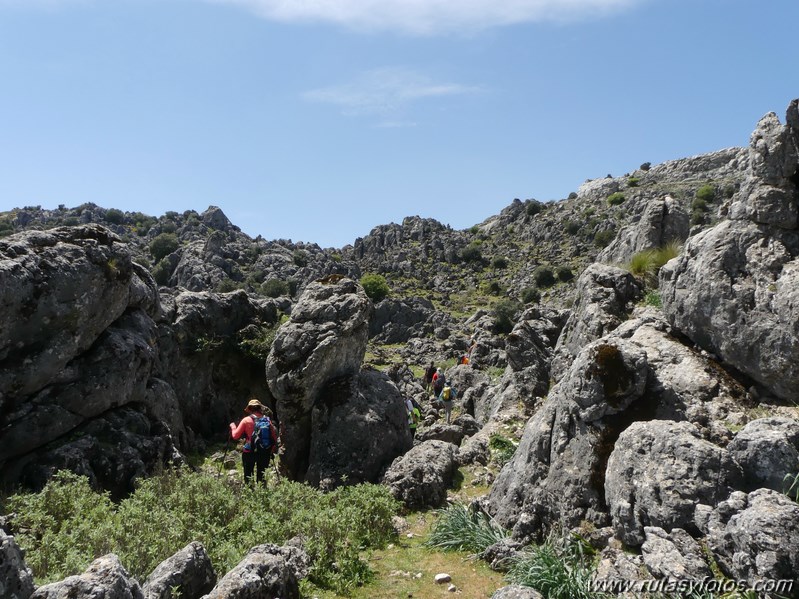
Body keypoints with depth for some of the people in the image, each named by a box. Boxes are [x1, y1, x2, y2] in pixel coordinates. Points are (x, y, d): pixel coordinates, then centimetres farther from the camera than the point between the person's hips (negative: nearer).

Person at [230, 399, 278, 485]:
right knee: (261, 476, 13)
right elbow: (274, 436, 1)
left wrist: (233, 426, 14)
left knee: (248, 475, 8)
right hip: (265, 452, 3)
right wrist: (273, 449, 14)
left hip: (249, 452, -3)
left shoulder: (246, 420, -8)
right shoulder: (267, 420, 0)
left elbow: (235, 436, -4)